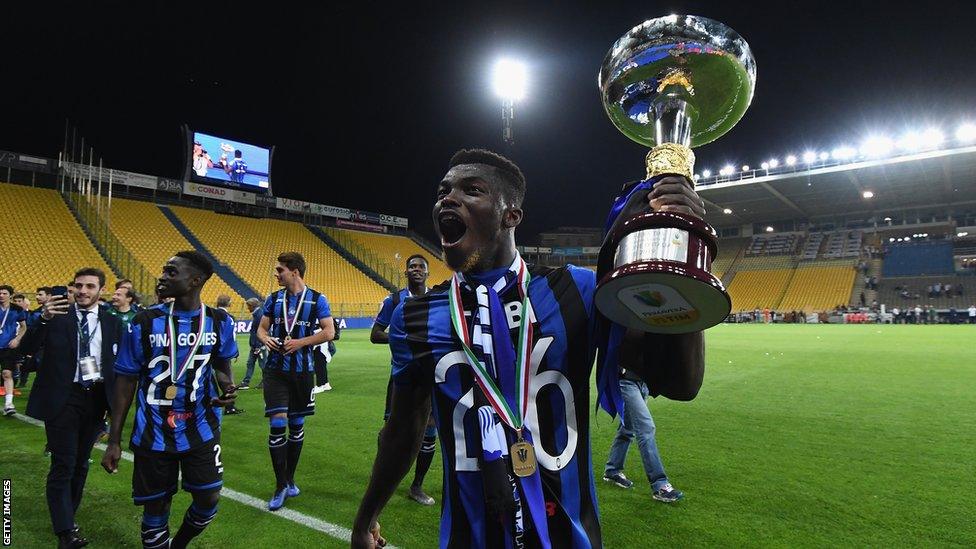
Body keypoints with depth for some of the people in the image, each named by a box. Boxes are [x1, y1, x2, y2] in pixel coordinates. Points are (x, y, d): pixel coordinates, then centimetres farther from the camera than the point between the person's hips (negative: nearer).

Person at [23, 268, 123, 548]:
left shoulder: (112, 322, 5)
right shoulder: (57, 314, -2)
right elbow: (29, 347, -13)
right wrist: (43, 319, -30)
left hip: (95, 398, 3)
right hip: (62, 398, -3)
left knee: (81, 463, 14)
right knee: (63, 464, -4)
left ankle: (67, 516, 31)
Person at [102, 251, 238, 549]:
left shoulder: (219, 321, -5)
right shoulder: (145, 322, -9)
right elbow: (126, 380, -3)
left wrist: (227, 385, -14)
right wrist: (114, 440, -3)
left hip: (201, 430, 1)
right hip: (153, 434, -1)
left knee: (208, 501, 7)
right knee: (156, 507, 10)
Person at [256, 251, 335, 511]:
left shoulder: (316, 299, -3)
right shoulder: (274, 299, 5)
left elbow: (329, 332, -9)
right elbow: (262, 328, 12)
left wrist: (300, 342, -18)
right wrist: (266, 338, -11)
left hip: (302, 370, -1)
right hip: (276, 370, 1)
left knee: (297, 426, 10)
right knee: (277, 424, -7)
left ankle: (290, 479, 29)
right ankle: (280, 486, 6)